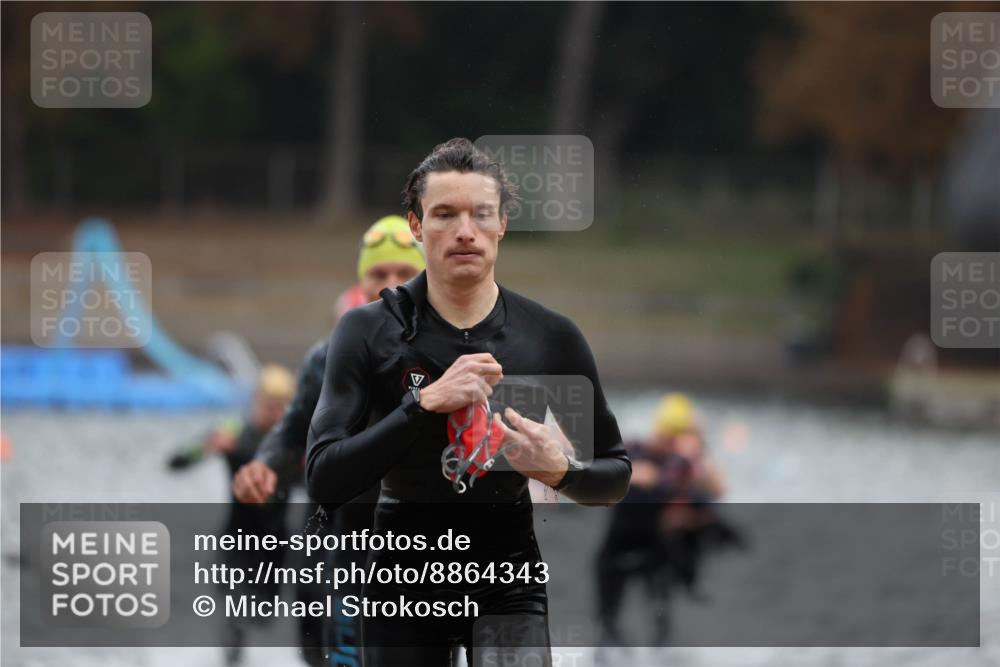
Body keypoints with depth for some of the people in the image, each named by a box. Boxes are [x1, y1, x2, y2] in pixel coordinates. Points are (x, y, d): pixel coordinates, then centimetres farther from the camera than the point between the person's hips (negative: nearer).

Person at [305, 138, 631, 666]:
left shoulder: (551, 338, -5)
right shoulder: (368, 332, -8)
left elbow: (614, 476, 5)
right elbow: (324, 481, -17)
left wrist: (562, 472, -19)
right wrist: (426, 402, -28)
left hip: (507, 584, -1)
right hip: (403, 586, 1)